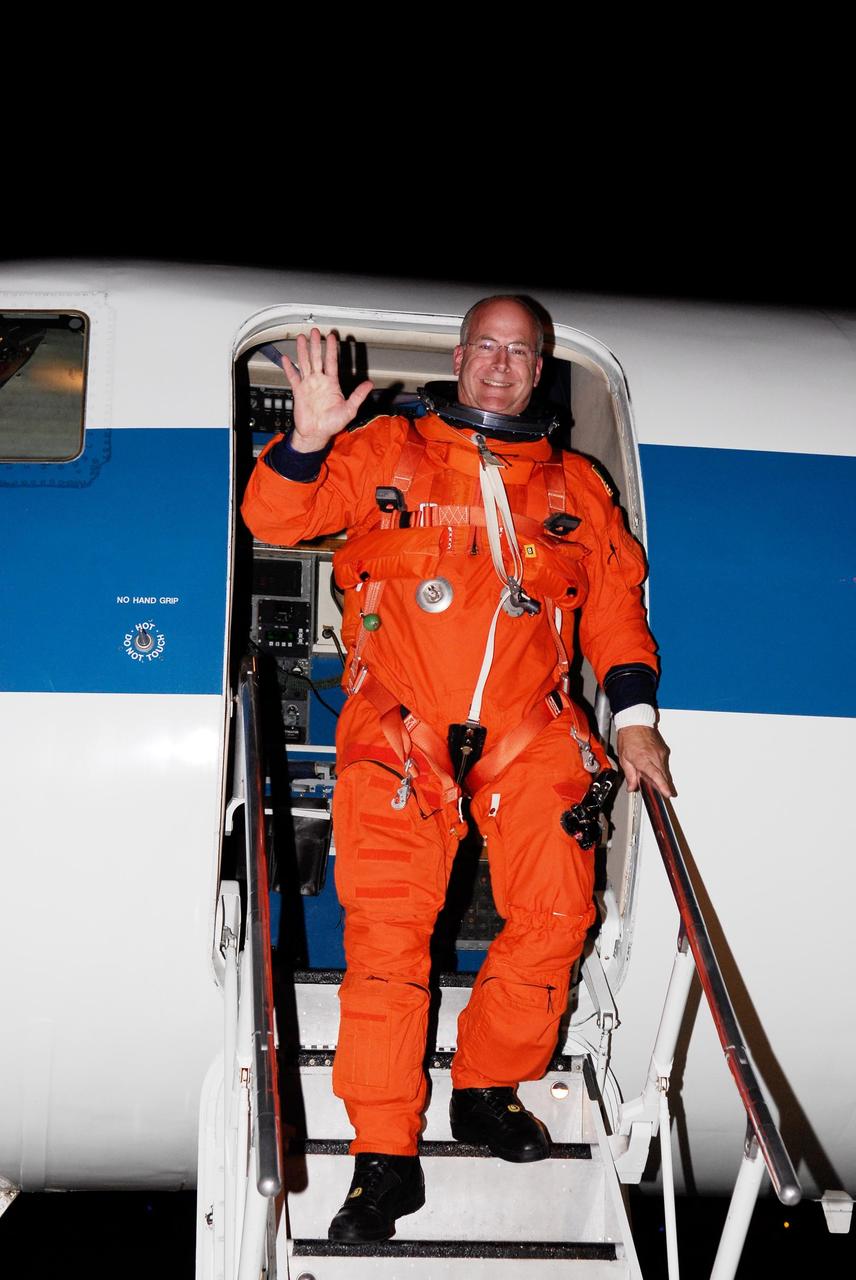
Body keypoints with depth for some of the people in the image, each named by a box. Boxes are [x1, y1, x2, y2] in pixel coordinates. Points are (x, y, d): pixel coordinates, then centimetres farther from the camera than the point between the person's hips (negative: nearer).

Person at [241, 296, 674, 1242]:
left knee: (556, 911, -11)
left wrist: (634, 716, 5)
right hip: (400, 727, -2)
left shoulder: (575, 486, 18)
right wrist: (309, 440, -15)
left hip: (529, 729, 3)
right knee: (386, 925, -14)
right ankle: (385, 1154, -10)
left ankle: (488, 1089, 11)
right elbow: (276, 520, 4)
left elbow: (616, 603, 16)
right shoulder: (386, 453, 11)